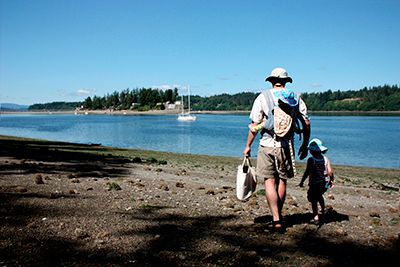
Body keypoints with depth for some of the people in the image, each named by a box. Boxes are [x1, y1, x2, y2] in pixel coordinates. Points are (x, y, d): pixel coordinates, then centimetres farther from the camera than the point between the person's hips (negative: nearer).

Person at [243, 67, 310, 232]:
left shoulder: (263, 96, -1)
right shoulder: (295, 98, 7)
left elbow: (255, 124, -5)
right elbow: (306, 123, 6)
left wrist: (248, 146, 3)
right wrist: (305, 144, 17)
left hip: (267, 145, -3)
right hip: (286, 146, 3)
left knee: (269, 181, 1)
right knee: (282, 181, 15)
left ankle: (276, 220, -7)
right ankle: (278, 216, 26)